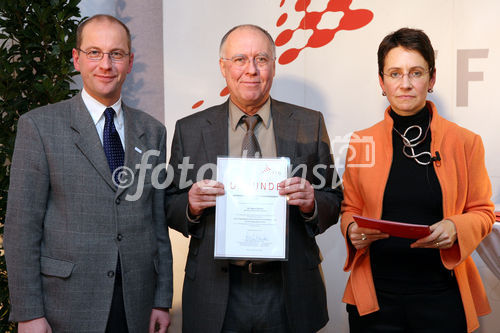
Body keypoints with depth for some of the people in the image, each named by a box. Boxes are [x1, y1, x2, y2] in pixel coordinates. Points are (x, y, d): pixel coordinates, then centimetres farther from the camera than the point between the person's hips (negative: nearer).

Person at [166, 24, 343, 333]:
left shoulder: (309, 125, 3)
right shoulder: (190, 130, 2)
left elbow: (334, 203, 4)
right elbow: (169, 208, 6)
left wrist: (311, 202, -17)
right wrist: (191, 204, -15)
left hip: (289, 292, 1)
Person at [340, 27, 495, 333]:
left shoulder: (465, 142, 0)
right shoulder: (360, 143, 2)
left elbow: (482, 211, 6)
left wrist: (454, 228, -14)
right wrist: (353, 231, -10)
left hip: (441, 295, 0)